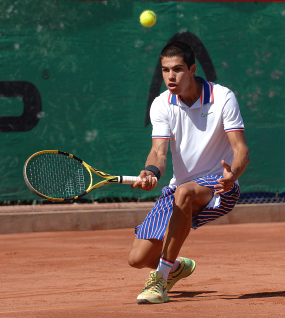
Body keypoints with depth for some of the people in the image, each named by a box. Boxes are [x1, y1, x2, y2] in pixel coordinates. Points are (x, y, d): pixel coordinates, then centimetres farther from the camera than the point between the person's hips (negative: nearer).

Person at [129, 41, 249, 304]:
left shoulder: (223, 98, -11)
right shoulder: (161, 105, -2)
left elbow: (241, 150, -17)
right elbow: (159, 151, -14)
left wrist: (232, 174, -41)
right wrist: (151, 172, -38)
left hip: (218, 184, -4)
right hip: (181, 186, 4)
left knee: (184, 192, -41)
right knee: (138, 258, -7)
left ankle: (161, 278, -31)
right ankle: (178, 266, 31)